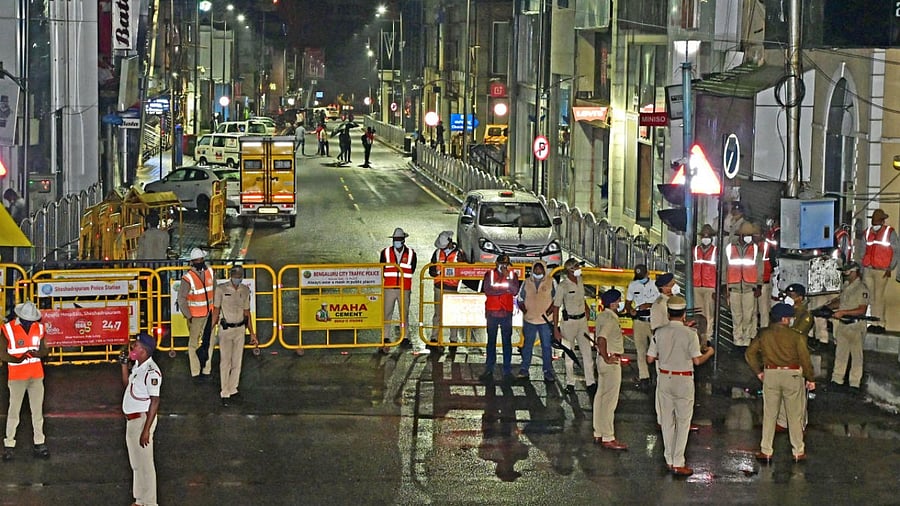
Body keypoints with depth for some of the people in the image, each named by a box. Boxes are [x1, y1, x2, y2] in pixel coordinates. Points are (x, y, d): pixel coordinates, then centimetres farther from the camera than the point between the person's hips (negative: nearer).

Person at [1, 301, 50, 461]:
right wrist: (16, 359, -28)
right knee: (14, 411, 0)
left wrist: (37, 353, -16)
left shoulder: (39, 328, 2)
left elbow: (45, 350, 8)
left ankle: (39, 444, 16)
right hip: (17, 376, -4)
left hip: (36, 375, 4)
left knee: (37, 410, 8)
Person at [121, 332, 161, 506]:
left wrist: (146, 430, -24)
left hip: (142, 419, -10)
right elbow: (127, 384, 21)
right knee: (136, 463, 18)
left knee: (145, 463, 0)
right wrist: (124, 365, 7)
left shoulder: (151, 371, -23)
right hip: (132, 418, 10)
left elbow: (155, 401, -23)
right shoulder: (137, 365, 6)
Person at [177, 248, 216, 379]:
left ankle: (206, 369, 20)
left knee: (209, 342, 9)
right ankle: (195, 372, 11)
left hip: (209, 314, 5)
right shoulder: (188, 278, -17)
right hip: (195, 316, -5)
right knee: (194, 343, 2)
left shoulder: (210, 273, 0)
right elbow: (181, 299, -13)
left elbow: (214, 291, 14)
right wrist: (188, 317, -11)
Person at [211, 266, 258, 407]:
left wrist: (252, 333, 12)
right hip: (226, 329, -4)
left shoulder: (245, 290, 6)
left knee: (237, 361, 5)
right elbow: (216, 310, -2)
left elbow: (247, 312, 12)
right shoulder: (221, 289, -5)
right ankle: (225, 394, -5)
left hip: (240, 329, 4)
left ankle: (233, 390, 15)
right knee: (225, 362, -7)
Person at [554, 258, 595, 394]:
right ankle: (570, 383, 17)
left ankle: (591, 383, 1)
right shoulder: (562, 286, -15)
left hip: (582, 320, 5)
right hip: (568, 321, -5)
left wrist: (586, 308, 10)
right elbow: (556, 308, -13)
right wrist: (556, 329, -14)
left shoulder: (580, 280, 4)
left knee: (587, 352, 0)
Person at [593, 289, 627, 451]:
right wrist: (607, 358, -23)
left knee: (601, 397, 15)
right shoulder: (610, 319, -19)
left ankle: (598, 434, 23)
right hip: (611, 362, -10)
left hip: (603, 360, 10)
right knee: (610, 400, -5)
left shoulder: (602, 316, 11)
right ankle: (608, 438, -3)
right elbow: (601, 339, -32)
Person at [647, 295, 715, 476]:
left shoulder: (660, 332, -4)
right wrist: (709, 353, 7)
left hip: (664, 378, 4)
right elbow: (697, 360, -13)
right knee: (683, 422, 3)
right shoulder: (690, 333, -13)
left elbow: (650, 358, -1)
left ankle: (669, 460, 19)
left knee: (667, 421, 13)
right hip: (684, 380, -3)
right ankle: (678, 463, 0)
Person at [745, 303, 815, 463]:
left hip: (770, 374, 3)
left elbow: (750, 353, 4)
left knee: (769, 414, 11)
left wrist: (758, 371, 14)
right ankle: (798, 452, 14)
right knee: (795, 416, 8)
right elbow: (805, 358, -9)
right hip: (792, 375, -2)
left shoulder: (764, 334, 1)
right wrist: (810, 379, 1)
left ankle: (766, 452, 12)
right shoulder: (795, 336, -9)